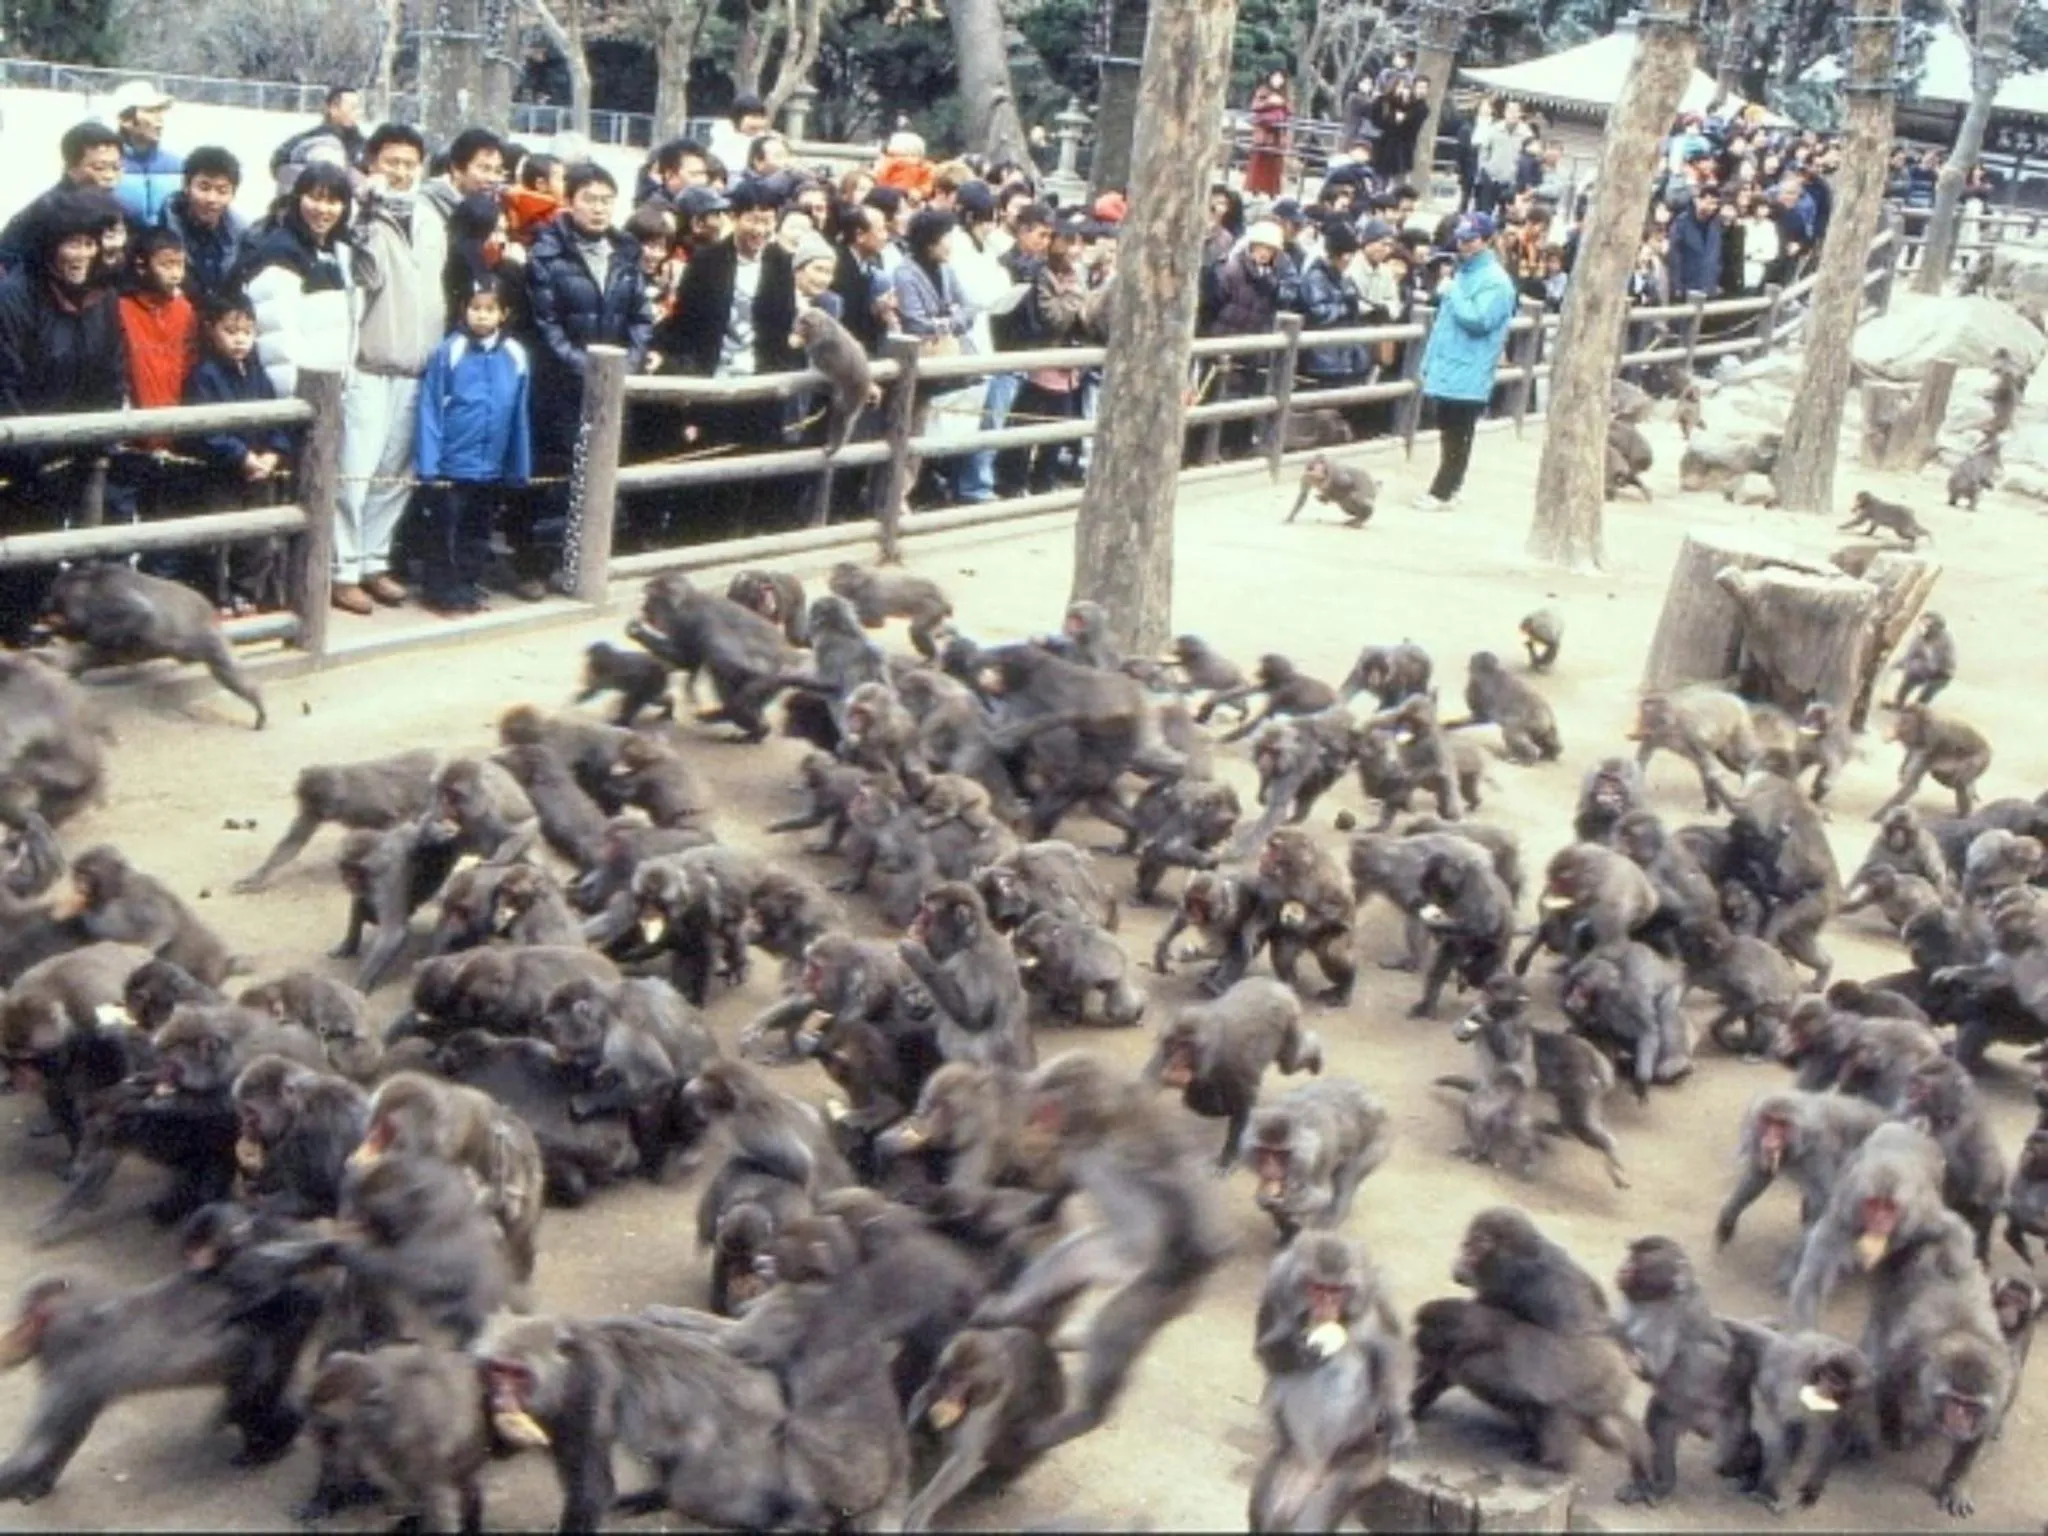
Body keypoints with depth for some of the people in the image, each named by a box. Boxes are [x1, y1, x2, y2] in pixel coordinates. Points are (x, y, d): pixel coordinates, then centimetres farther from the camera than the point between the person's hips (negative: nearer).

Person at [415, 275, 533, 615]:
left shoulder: (515, 356, -2)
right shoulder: (449, 352, -12)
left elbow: (519, 418, 4)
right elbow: (430, 411, -10)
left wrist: (520, 468, 6)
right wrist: (429, 465, -13)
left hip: (493, 467, 4)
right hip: (452, 464, -4)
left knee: (477, 532, 16)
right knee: (444, 532, 6)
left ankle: (468, 588, 29)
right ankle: (442, 592, 17)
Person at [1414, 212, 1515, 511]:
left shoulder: (1495, 281, -12)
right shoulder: (1462, 272, 16)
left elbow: (1478, 320, -25)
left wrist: (1452, 294, -15)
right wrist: (1429, 360, 17)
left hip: (1468, 375, -9)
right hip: (1446, 369, 9)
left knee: (1457, 437, -3)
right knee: (1448, 433, 14)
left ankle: (1442, 491, -1)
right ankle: (1448, 486, 22)